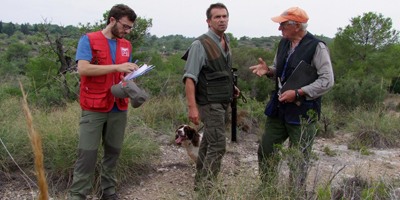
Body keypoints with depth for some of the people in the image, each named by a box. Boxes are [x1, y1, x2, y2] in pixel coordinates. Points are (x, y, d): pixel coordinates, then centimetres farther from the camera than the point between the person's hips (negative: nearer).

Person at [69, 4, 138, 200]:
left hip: (119, 109, 5)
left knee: (113, 152, 10)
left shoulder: (126, 46, 13)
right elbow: (83, 68, -16)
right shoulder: (88, 40, -3)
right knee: (87, 154, -1)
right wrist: (117, 67, -19)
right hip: (94, 109, -5)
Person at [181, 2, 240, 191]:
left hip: (223, 103, 8)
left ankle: (200, 182, 28)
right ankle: (207, 187, 6)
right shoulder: (201, 44, -13)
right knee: (218, 146, -8)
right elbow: (190, 77, -18)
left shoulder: (226, 42, 12)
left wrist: (231, 86, 10)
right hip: (210, 104, -8)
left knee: (208, 143, 15)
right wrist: (192, 107, -23)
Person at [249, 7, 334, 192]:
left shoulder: (317, 47, -13)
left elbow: (327, 81, -15)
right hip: (278, 109, 7)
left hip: (302, 113, -7)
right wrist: (268, 70, -2)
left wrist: (297, 93, -20)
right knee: (265, 151, 13)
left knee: (299, 159, 5)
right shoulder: (284, 43, 9)